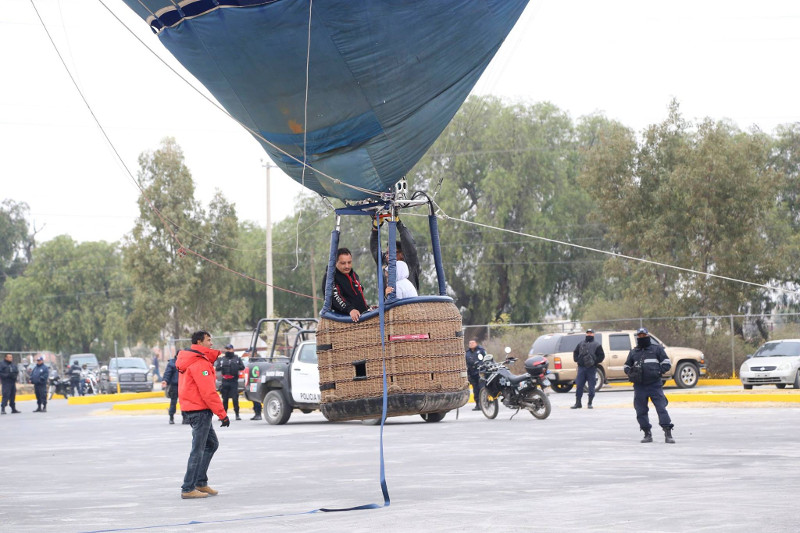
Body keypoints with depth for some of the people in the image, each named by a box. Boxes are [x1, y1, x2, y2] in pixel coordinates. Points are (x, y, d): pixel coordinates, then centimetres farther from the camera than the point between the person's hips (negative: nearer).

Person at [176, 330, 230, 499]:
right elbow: (208, 392, -21)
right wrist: (222, 414, -18)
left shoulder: (190, 360, 15)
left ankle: (201, 483, 20)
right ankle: (188, 489, -2)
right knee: (198, 450, -5)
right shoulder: (199, 363, -18)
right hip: (200, 410, -10)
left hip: (191, 408, 10)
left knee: (212, 444, 18)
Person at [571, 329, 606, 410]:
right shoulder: (581, 343, 16)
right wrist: (577, 360, 3)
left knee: (591, 386, 0)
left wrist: (595, 362, -9)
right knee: (579, 385, 0)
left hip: (591, 368, -3)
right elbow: (575, 352, 20)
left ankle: (590, 403, 9)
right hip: (581, 367, 3)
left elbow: (601, 355, 2)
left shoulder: (596, 345, 6)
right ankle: (578, 403, 6)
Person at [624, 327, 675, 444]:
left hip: (655, 385, -4)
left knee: (661, 408, -11)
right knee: (641, 411, 3)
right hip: (639, 386, 4)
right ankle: (647, 434, 14)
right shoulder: (633, 352, 17)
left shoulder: (657, 349, 8)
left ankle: (668, 434, -12)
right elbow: (626, 366, 25)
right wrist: (630, 373, 3)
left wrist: (659, 371, -11)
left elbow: (666, 363, 5)